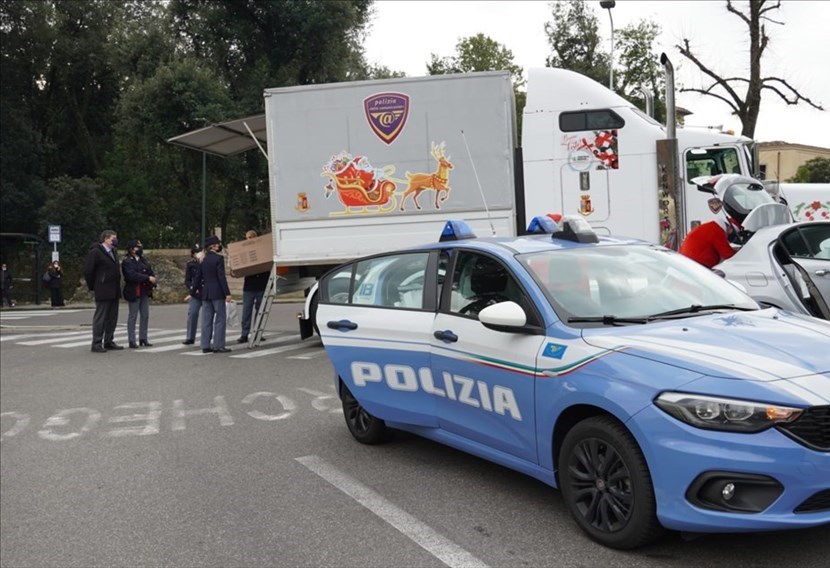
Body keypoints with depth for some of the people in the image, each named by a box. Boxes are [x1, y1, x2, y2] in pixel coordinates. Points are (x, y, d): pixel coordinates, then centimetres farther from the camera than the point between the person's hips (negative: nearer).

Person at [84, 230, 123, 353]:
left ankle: (109, 342, 18)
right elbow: (88, 271, -10)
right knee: (100, 318, -4)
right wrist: (92, 286, -4)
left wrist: (117, 286, 15)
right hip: (103, 292, -8)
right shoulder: (95, 252, -9)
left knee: (112, 318, 10)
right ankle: (97, 344, 1)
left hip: (114, 291, 8)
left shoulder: (113, 252, 17)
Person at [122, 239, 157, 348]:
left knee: (145, 316, 8)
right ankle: (132, 341, 3)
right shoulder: (127, 261, -9)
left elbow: (150, 271, 11)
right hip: (134, 292, -7)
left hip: (145, 291, 7)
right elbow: (132, 275, -21)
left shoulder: (143, 260, 15)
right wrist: (148, 278, -22)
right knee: (133, 316, -2)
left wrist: (152, 278, -10)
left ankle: (143, 339, 16)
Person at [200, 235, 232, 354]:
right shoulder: (218, 258, -10)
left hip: (205, 293, 7)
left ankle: (205, 345, 10)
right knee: (220, 319, -1)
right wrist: (227, 293, -13)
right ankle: (218, 345, -3)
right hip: (217, 293, -7)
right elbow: (221, 277, -14)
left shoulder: (203, 260, 10)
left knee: (206, 320, 9)